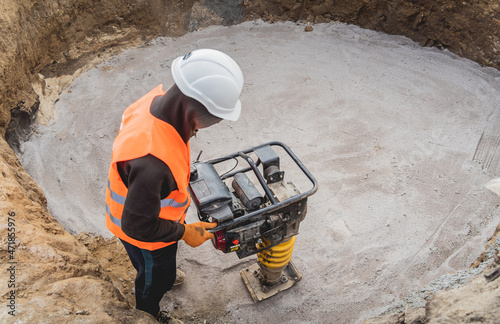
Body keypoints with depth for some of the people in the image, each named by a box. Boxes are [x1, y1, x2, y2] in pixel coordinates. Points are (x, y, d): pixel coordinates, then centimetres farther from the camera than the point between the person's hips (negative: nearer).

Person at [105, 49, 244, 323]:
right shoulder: (152, 161, -49)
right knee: (155, 276, 27)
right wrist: (184, 232, -20)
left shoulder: (160, 99, -22)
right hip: (143, 235, -7)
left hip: (152, 209, 7)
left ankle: (163, 273, 73)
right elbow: (138, 226, -34)